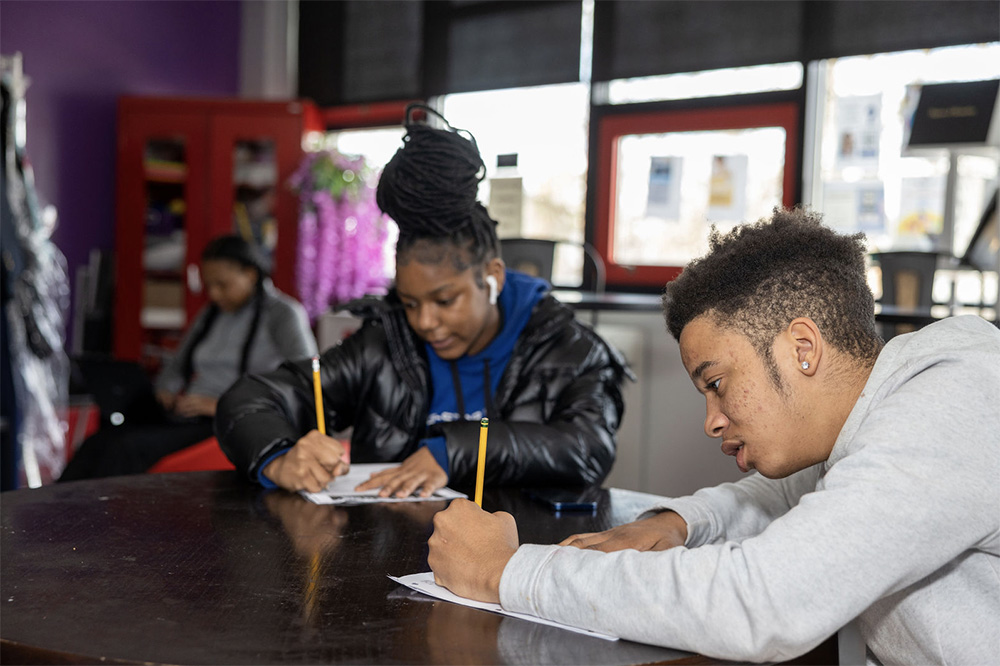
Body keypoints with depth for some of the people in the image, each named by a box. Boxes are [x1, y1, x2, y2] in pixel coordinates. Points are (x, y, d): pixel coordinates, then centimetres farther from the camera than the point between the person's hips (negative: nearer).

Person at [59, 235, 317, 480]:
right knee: (97, 443, -20)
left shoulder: (284, 313, -1)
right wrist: (166, 393, 3)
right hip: (184, 417, 7)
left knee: (127, 448, -28)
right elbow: (175, 367, 29)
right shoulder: (210, 314, 22)